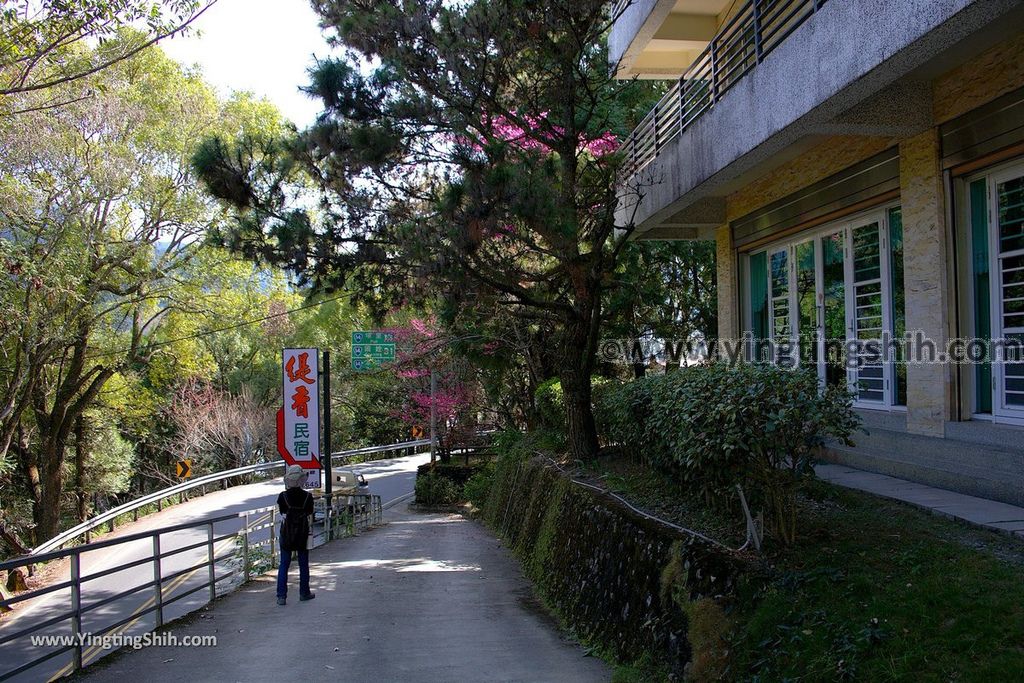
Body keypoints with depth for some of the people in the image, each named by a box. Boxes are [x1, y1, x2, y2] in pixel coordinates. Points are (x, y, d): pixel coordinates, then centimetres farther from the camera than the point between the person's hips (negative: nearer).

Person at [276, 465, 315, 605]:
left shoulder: (282, 496, -11)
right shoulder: (307, 496, -11)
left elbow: (282, 513, -1)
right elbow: (309, 513, 0)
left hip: (286, 534, 0)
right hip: (303, 534, 0)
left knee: (284, 565, 7)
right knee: (303, 564, 13)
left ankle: (281, 595, 2)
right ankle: (304, 593, 21)